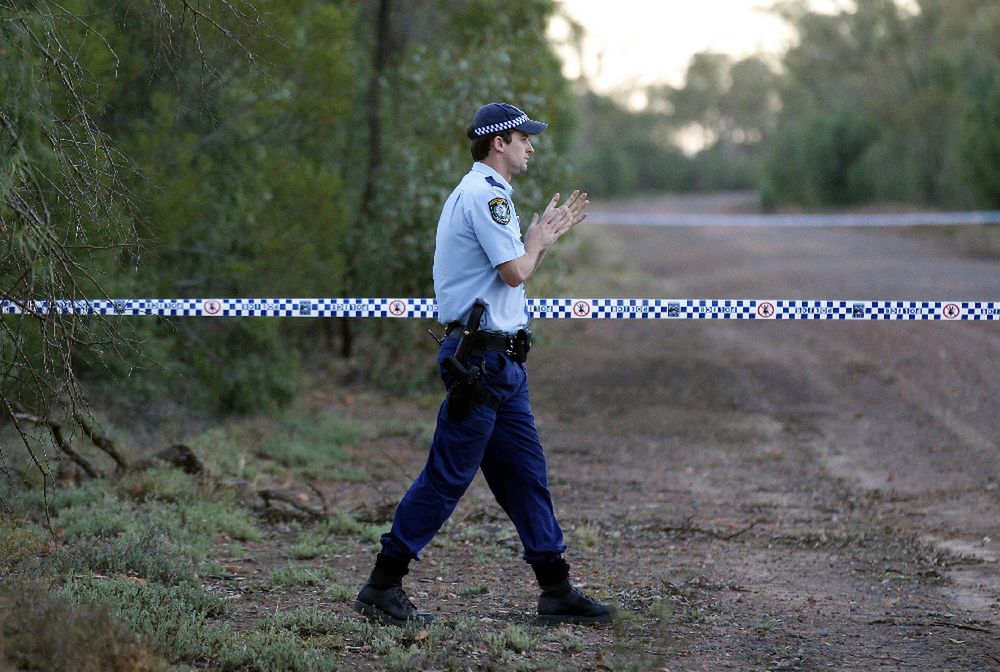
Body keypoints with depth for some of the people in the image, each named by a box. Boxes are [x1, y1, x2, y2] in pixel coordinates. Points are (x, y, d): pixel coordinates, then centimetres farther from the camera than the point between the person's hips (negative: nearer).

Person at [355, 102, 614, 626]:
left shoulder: (485, 194, 20)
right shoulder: (485, 195, -13)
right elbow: (514, 272, -20)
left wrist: (551, 233, 20)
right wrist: (537, 239, -2)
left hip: (501, 361, 11)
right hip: (481, 356, -11)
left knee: (526, 475, 10)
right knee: (448, 476, -8)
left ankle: (557, 591, 13)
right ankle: (382, 587, -3)